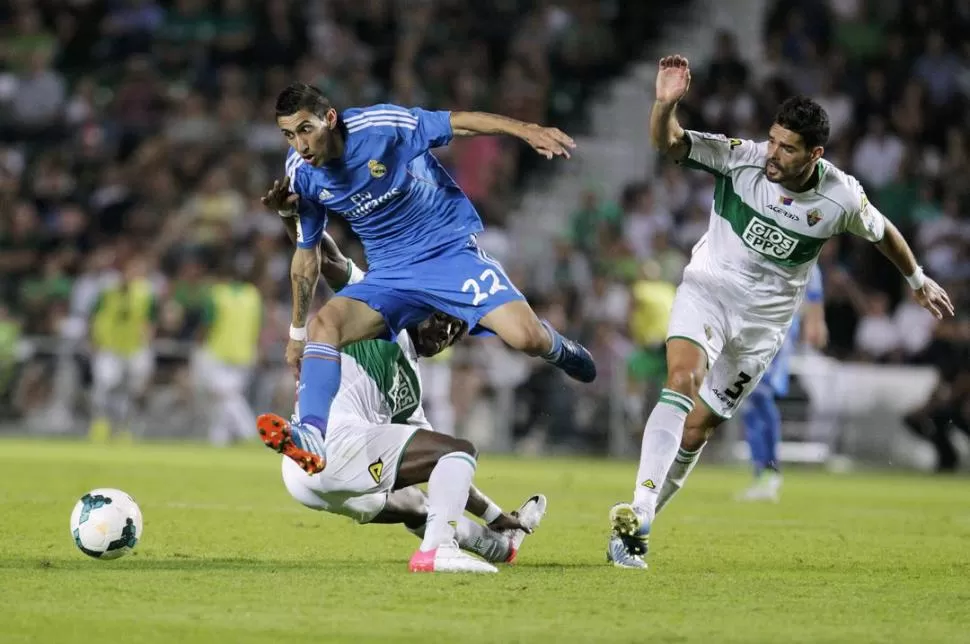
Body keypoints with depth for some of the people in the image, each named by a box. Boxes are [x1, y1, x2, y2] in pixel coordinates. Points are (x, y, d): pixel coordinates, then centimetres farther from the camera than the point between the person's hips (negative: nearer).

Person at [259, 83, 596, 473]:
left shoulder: (381, 125, -20)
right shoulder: (301, 174, -5)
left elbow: (459, 122, -12)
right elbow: (307, 254, 8)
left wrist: (526, 130, -25)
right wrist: (297, 332, 13)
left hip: (452, 251, -3)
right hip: (389, 275, 3)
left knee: (525, 336, -20)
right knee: (323, 325, -24)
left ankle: (558, 350, 17)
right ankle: (310, 432, -30)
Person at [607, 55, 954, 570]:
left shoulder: (840, 197, -13)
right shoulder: (741, 157, -17)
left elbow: (882, 233, 8)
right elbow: (667, 143, -21)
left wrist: (918, 280, 22)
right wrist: (666, 104, -42)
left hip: (763, 320, 1)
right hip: (707, 290, -1)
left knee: (695, 430, 1)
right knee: (682, 380, -28)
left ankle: (634, 529, 18)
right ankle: (637, 513, -35)